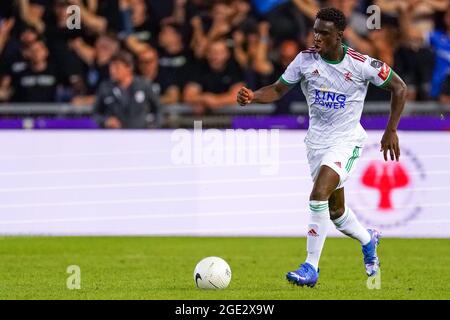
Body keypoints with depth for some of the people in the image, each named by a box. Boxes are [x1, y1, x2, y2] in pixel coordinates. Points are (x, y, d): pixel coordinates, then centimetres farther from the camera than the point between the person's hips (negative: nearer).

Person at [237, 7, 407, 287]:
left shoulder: (361, 64, -15)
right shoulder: (305, 59, -6)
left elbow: (399, 88, -3)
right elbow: (278, 90, 1)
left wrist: (391, 131, -4)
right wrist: (252, 97, -20)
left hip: (346, 141, -5)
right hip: (317, 141, 5)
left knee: (319, 195, -25)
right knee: (335, 210, 15)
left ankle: (311, 268, -19)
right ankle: (368, 240, 47)